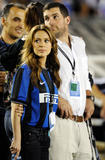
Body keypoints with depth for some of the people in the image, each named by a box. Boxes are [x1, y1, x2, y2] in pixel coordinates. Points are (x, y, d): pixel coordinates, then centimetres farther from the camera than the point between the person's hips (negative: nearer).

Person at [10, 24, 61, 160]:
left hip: (46, 133, 7)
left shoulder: (51, 72, 14)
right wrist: (17, 139, -17)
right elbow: (15, 108, -11)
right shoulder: (25, 71, -7)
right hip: (30, 132, -7)